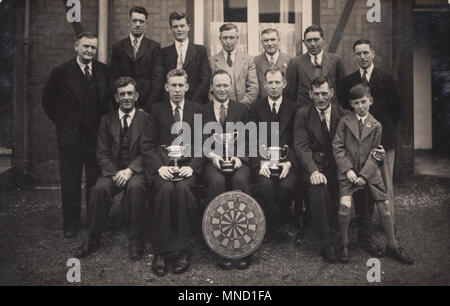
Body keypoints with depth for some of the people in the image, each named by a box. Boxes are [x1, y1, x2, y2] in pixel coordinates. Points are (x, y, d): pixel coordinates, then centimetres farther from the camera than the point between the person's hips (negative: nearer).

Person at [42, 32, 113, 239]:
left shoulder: (104, 71, 6)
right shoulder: (61, 72, -1)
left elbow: (111, 98, 14)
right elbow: (48, 101, 5)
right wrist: (61, 123, 1)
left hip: (97, 134, 2)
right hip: (71, 136, -2)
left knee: (96, 181, 6)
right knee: (70, 182, 5)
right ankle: (71, 224, 17)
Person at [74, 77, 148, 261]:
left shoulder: (145, 119, 5)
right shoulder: (107, 120, 12)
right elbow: (102, 154, 6)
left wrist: (130, 170, -19)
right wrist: (115, 173, -12)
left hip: (136, 171, -2)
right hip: (112, 170, 2)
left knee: (135, 187, -34)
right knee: (100, 189, -28)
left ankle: (136, 242, -21)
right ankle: (92, 240, -11)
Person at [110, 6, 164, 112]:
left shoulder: (154, 47, 6)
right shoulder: (118, 47, 10)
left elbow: (158, 77, -1)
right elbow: (114, 77, 7)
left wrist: (148, 107, -10)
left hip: (147, 101, -1)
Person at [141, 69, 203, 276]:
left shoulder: (196, 110, 14)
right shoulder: (157, 110, 13)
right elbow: (146, 144, 6)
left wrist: (192, 166, -9)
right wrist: (159, 166, -11)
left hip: (188, 165, 0)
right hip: (162, 165, 0)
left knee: (183, 188, -32)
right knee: (165, 189, -31)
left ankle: (182, 251, -22)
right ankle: (161, 252, -23)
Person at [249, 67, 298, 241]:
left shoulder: (293, 109, 11)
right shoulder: (256, 108, 11)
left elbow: (296, 141, 6)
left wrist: (289, 163, -11)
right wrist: (262, 162, -13)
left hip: (286, 160, 0)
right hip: (263, 160, 0)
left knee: (287, 186, -28)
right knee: (265, 185, -29)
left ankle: (279, 224, -3)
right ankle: (278, 227, -10)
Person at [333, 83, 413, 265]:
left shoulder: (376, 125, 4)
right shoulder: (345, 121, 2)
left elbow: (374, 154, 2)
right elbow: (337, 147, -1)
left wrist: (364, 175, -10)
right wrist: (347, 170, -12)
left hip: (369, 170, 2)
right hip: (348, 170, -2)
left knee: (384, 204, -1)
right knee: (345, 205, -20)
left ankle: (392, 246, 15)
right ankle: (343, 245, 0)